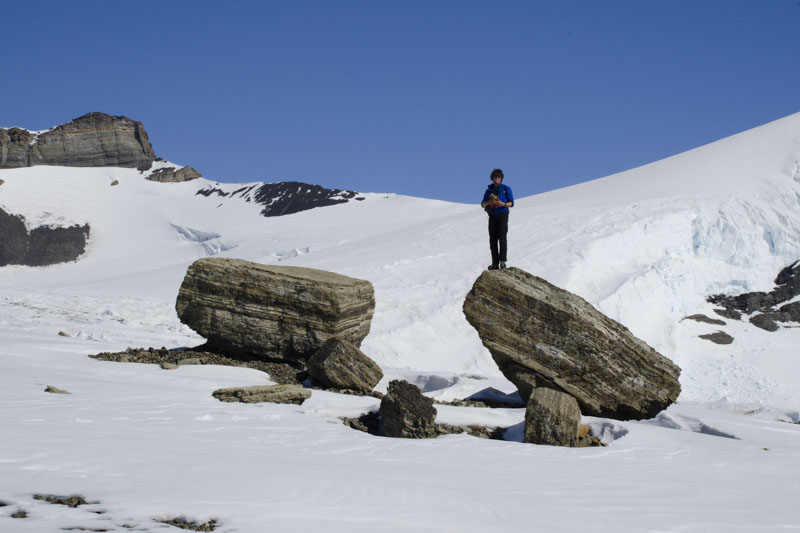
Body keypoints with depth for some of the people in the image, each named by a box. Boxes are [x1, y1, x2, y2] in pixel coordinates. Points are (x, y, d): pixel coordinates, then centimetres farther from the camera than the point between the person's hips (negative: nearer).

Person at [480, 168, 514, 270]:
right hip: (492, 216, 4)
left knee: (502, 237, -18)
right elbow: (483, 205, 12)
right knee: (493, 239, 0)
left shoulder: (506, 189, 6)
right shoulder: (489, 190, 16)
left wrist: (503, 204, -19)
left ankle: (502, 261, -22)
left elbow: (511, 203, 2)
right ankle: (495, 263, 1)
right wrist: (489, 202, -10)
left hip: (502, 215, -4)